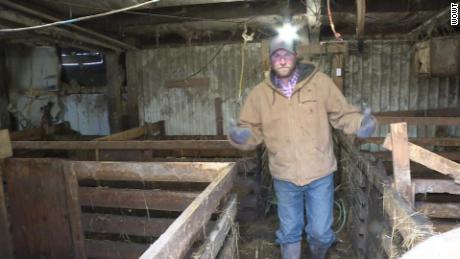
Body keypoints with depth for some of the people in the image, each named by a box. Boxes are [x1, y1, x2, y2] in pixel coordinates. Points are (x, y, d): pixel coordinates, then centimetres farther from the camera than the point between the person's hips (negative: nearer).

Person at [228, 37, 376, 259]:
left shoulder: (320, 82, -7)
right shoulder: (259, 93, -5)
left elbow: (342, 114, -2)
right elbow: (252, 131, -3)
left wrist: (360, 123, -22)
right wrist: (239, 135, -25)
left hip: (320, 174, 0)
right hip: (284, 177, 1)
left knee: (321, 232, 15)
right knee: (289, 233, 18)